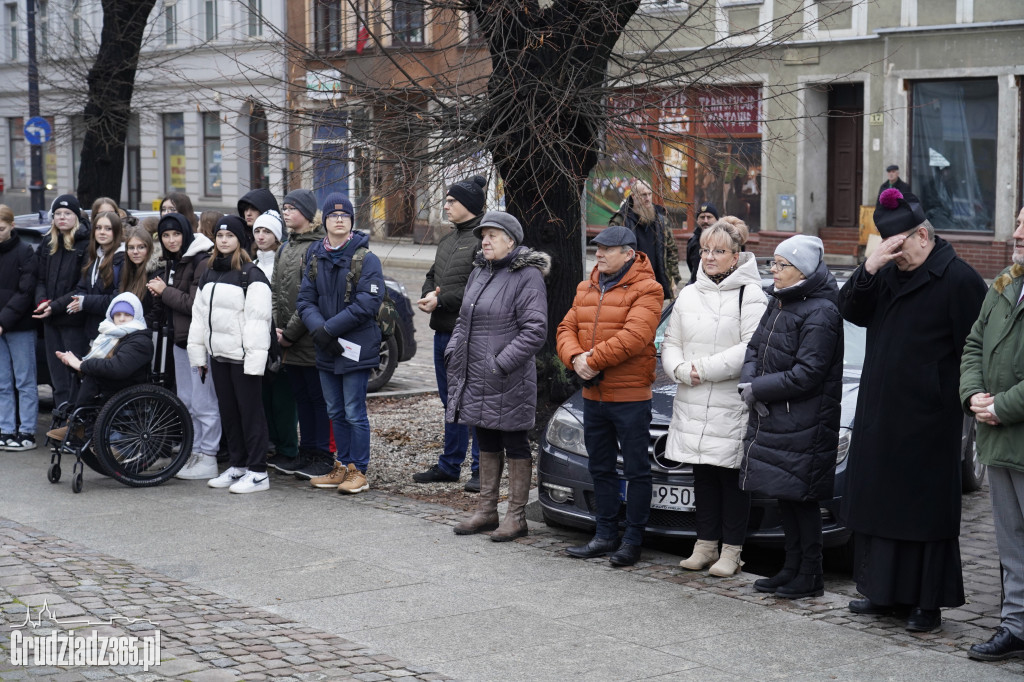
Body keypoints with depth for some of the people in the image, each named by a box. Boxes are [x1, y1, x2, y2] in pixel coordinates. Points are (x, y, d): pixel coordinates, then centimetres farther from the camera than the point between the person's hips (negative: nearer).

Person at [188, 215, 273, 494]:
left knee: (250, 411, -4)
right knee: (228, 412, 13)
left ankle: (258, 473, 0)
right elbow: (199, 316, 19)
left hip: (242, 356, -8)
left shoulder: (251, 275, -9)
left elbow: (257, 319, -15)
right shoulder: (209, 275, 15)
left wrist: (254, 359, -21)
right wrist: (199, 355, 15)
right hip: (218, 355, 8)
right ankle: (237, 467, 23)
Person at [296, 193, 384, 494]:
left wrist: (330, 328, -18)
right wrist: (317, 328, -14)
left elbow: (368, 303, -16)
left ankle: (359, 471, 8)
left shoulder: (365, 258, -8)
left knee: (355, 412, -2)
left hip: (356, 346, -6)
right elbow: (306, 299, 6)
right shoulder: (315, 257, 9)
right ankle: (342, 467, 25)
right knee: (336, 412, 15)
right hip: (325, 347, 6)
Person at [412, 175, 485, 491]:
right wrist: (429, 295, -1)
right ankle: (449, 465, 25)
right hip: (444, 331, 9)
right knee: (450, 401, 16)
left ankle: (481, 470, 3)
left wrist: (441, 301, -17)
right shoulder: (448, 240, 18)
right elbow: (432, 276, 22)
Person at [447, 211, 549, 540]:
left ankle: (517, 516, 8)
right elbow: (463, 319, 23)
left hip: (510, 382, -8)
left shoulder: (527, 277, -12)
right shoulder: (479, 272, 14)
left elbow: (535, 330, -18)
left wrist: (501, 364, -21)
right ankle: (486, 510, 25)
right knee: (487, 443, 15)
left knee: (515, 444, 1)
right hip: (476, 378, 8)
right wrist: (452, 352, 7)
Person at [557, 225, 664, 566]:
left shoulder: (645, 290, -11)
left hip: (631, 397, -7)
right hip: (593, 395, 8)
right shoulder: (586, 289, 13)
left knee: (636, 470, 1)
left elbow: (634, 337, -23)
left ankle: (633, 539, 8)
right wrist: (576, 358, -11)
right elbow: (566, 329, 9)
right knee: (600, 468, 15)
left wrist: (592, 360, -20)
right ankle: (605, 535, 25)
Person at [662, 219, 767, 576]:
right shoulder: (688, 295, 14)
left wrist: (704, 368, -16)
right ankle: (705, 544, 21)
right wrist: (682, 370, -8)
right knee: (703, 477, 12)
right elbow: (670, 343, 14)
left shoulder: (749, 295, -6)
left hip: (732, 405, -6)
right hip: (692, 404, 6)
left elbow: (752, 348, -16)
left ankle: (731, 550, 8)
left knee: (732, 478, 0)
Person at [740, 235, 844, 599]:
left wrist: (759, 389, -15)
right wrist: (750, 383, -4)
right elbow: (755, 348, 16)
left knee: (801, 497, -3)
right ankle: (792, 568, 25)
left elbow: (807, 374, -20)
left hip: (804, 427, -9)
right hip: (773, 417, 9)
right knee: (784, 496, 14)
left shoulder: (820, 313, -15)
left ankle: (811, 575, 7)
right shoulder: (778, 303, 13)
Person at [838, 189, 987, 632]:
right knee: (878, 503, 12)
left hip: (927, 423, -7)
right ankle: (885, 593, 23)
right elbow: (850, 310, 5)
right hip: (879, 415, 7)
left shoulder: (958, 280, -11)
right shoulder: (890, 274, 11)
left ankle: (928, 603, 8)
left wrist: (960, 401, -15)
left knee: (925, 509, 0)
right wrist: (869, 269, -10)